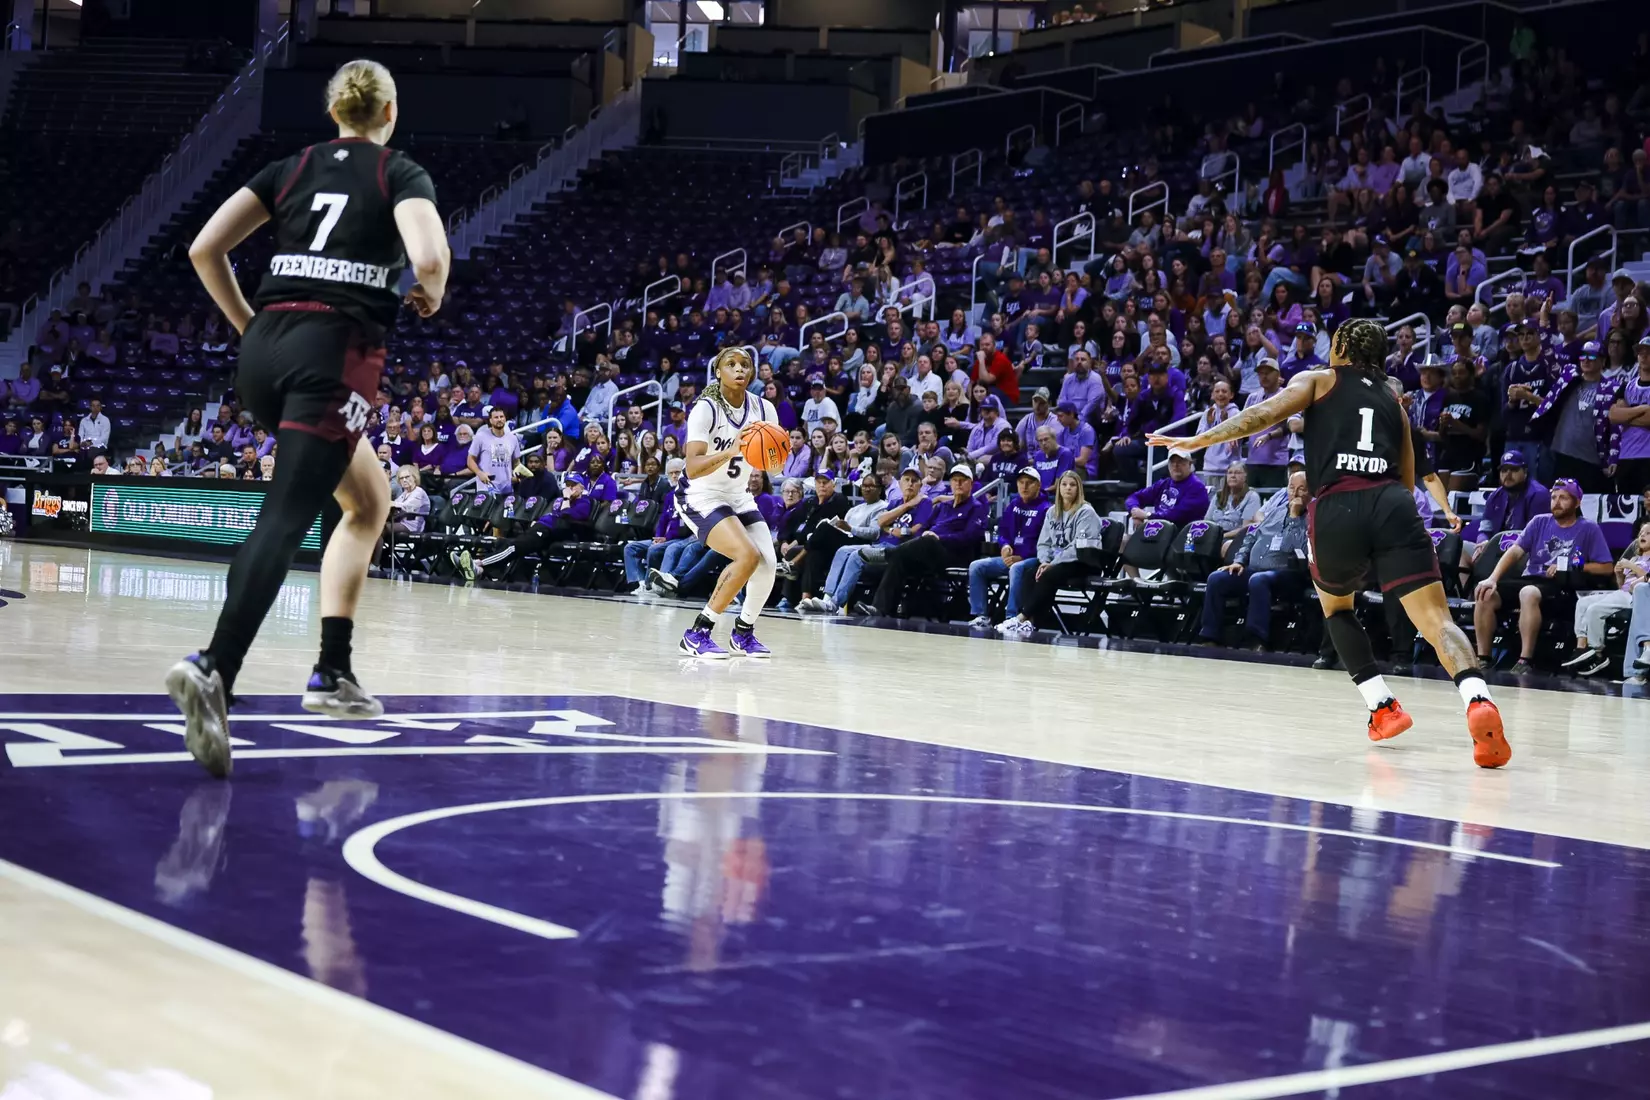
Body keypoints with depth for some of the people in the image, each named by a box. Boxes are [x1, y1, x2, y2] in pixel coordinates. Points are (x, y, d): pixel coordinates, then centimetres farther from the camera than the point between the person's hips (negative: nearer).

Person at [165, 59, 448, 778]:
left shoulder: (291, 168, 18)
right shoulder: (401, 174, 5)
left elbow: (204, 249, 11)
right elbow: (429, 260, -13)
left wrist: (248, 325, 20)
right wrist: (432, 297, 9)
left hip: (264, 348, 6)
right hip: (336, 353, -6)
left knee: (369, 501, 22)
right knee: (283, 521, -14)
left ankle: (333, 671, 17)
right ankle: (213, 669, -35)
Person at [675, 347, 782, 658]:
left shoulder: (763, 409, -4)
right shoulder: (706, 408, -20)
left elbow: (775, 467, 0)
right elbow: (692, 468, -30)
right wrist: (731, 451, -44)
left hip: (739, 497, 6)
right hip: (701, 498, -6)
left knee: (768, 565, -10)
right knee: (748, 556, -26)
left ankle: (744, 632, 17)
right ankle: (697, 633, -15)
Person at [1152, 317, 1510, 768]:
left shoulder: (1317, 381, 22)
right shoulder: (1393, 400, 31)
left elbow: (1266, 413, 4)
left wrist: (1199, 440, 3)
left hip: (1336, 508, -1)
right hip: (1393, 505, 1)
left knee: (1335, 606, 27)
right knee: (1436, 618, -8)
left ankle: (1383, 707, 14)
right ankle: (1478, 701, -35)